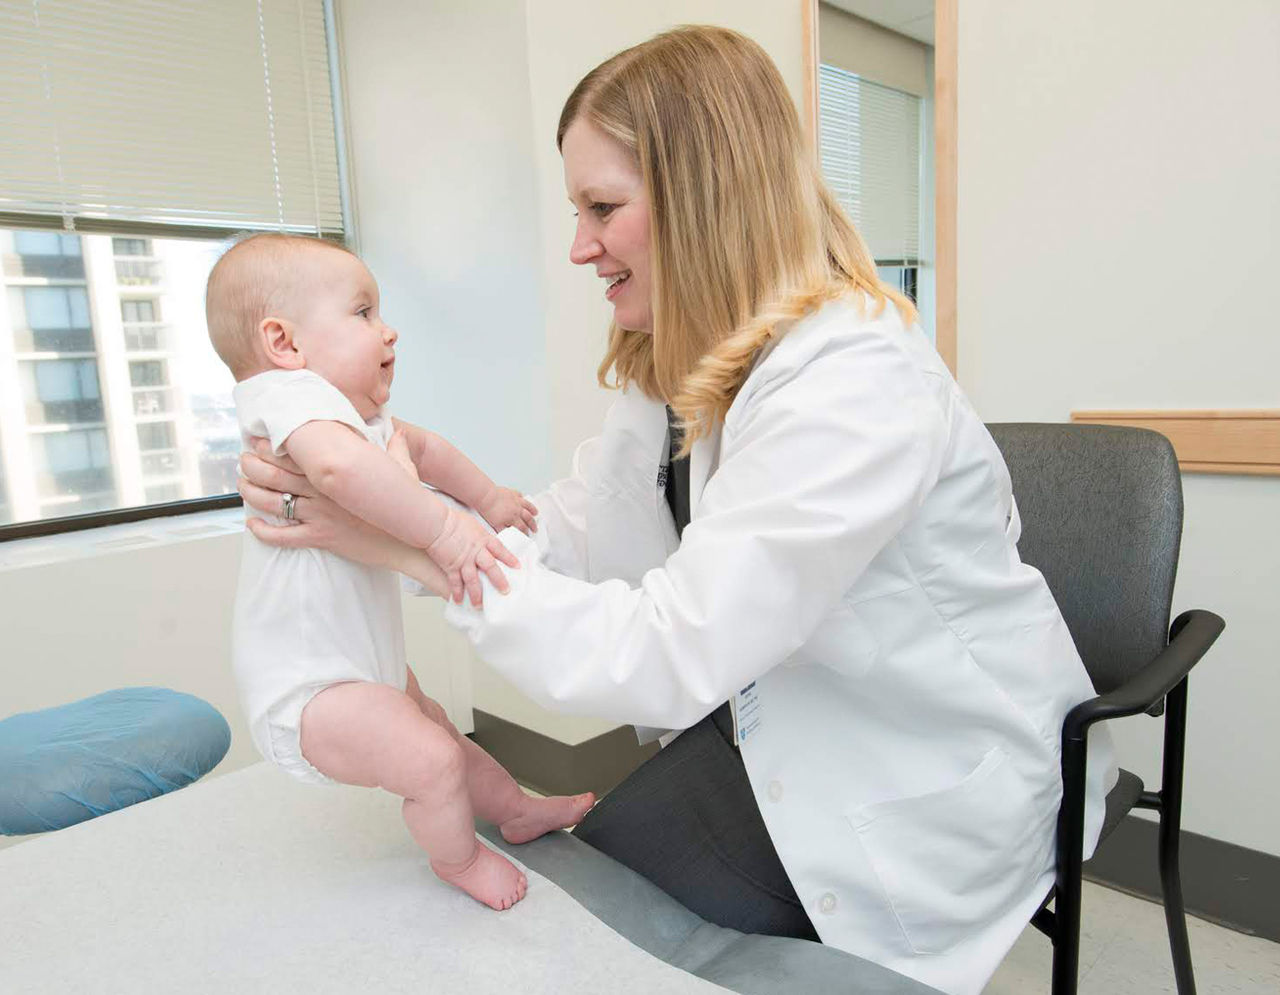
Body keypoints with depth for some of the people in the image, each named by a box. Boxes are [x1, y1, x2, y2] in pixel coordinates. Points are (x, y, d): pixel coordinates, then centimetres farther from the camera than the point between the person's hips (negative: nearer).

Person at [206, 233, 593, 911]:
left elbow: (419, 446, 28)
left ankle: (517, 810, 46)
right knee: (432, 760, -18)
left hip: (363, 662, 11)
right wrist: (445, 531, -46)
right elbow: (340, 464, -50)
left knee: (437, 729, 25)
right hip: (305, 685, -11)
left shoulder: (364, 417, 8)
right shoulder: (293, 394, -26)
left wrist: (488, 498, 29)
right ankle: (458, 858, 13)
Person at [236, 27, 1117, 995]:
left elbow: (667, 656, -31)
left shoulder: (853, 385, -28)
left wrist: (413, 543, -28)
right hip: (784, 719, 7)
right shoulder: (680, 370, 2)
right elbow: (570, 538, -4)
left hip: (927, 783, -7)